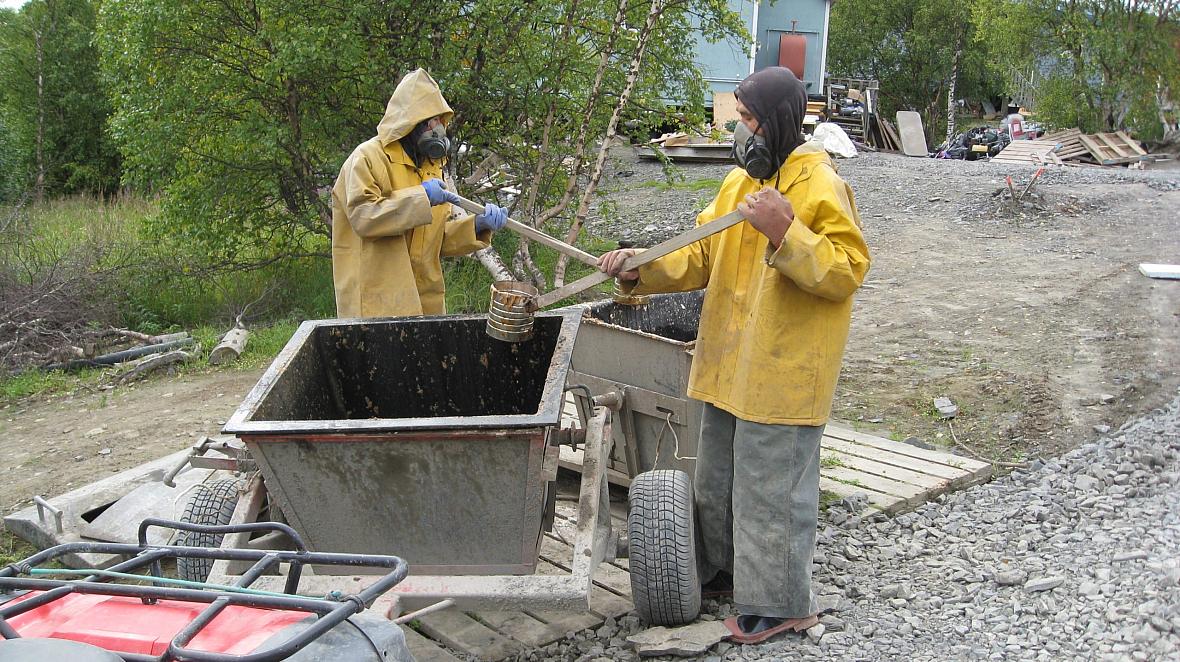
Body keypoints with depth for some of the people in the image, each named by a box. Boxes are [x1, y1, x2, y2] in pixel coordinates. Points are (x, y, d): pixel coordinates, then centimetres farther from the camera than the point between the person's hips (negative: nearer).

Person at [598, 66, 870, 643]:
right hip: (731, 363, 9)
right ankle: (722, 567, 40)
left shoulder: (820, 185, -14)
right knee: (717, 475, 20)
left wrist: (785, 233, -29)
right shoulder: (741, 181, 10)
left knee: (771, 483, 0)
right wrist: (645, 268, -7)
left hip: (783, 372, -8)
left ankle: (778, 602, 15)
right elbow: (699, 257, 8)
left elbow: (847, 271, -19)